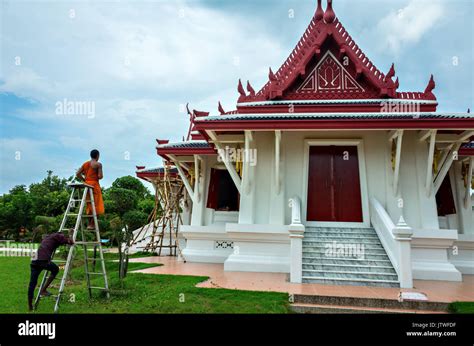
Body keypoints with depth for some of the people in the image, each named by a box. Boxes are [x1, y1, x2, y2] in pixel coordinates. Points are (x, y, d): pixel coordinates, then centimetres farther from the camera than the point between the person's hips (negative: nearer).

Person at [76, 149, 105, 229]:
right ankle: (91, 224, -4)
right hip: (94, 185, -7)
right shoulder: (98, 164, -7)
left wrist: (84, 180, 13)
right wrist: (99, 176, 7)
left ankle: (89, 224, 18)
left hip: (86, 185, 7)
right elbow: (100, 176, -14)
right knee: (96, 205, -1)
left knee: (89, 205, 15)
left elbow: (78, 174, 7)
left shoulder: (85, 163, 12)